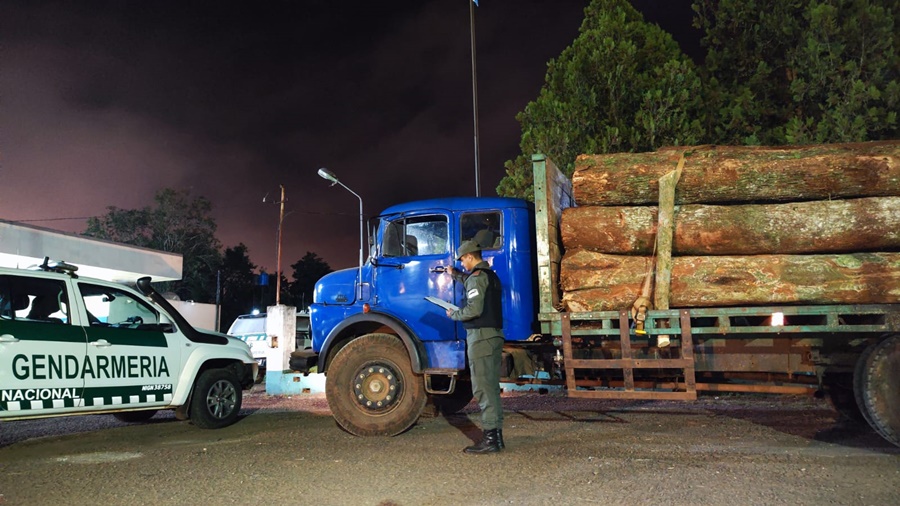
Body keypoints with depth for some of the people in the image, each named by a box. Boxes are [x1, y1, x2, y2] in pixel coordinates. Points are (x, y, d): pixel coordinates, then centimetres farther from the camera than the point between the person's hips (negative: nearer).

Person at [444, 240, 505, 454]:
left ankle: (489, 439, -6)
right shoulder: (491, 275, 17)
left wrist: (454, 315, -6)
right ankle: (496, 435, 18)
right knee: (492, 387, 14)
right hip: (496, 334, 10)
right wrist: (457, 275, 40)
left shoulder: (477, 277, -13)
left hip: (480, 336, -10)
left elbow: (474, 309, -22)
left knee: (482, 388, -7)